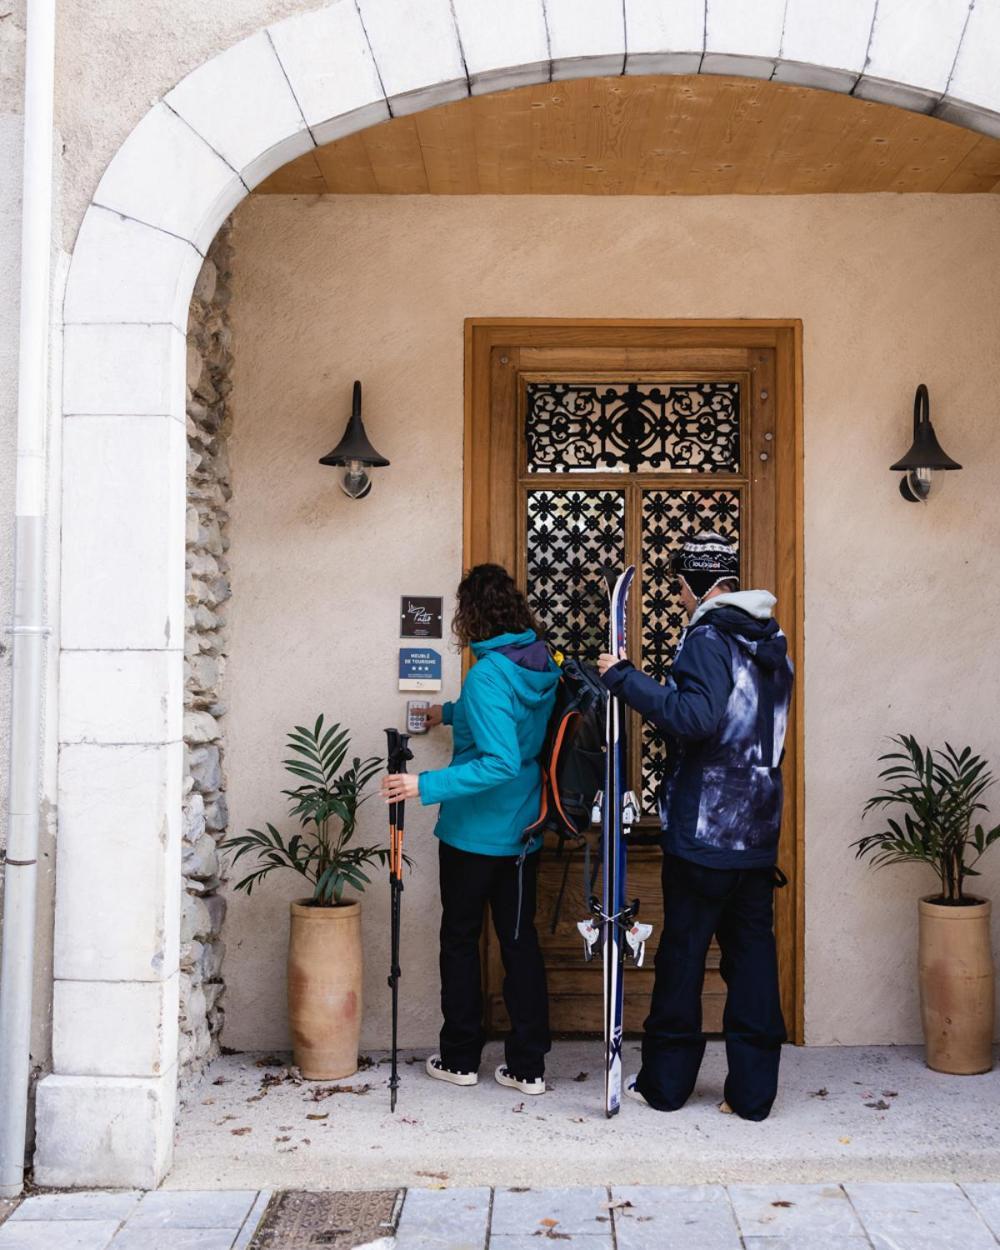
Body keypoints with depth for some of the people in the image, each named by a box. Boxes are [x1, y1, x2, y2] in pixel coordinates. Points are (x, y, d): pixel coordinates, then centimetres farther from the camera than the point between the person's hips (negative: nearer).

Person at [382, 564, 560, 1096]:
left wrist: (426, 786, -29)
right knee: (520, 941, 11)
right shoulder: (540, 663, 3)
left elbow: (500, 763, -29)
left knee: (460, 940, 10)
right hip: (523, 832, 7)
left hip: (473, 832, -7)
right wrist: (451, 713, 37)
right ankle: (528, 1065, 15)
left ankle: (460, 1058, 21)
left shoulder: (488, 674, -22)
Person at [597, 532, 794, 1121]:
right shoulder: (773, 641, 12)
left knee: (684, 952, 5)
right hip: (759, 830, 7)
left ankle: (666, 1081, 17)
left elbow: (696, 718, -28)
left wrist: (627, 679, -23)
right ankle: (754, 1089, 14)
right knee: (752, 951, 10)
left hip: (703, 831, -7)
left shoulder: (709, 639, -13)